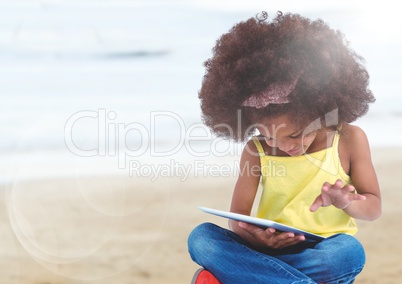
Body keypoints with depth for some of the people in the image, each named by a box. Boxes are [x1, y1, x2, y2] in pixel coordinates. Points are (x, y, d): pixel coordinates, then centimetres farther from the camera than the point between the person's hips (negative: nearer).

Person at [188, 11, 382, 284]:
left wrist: (346, 203, -19)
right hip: (267, 249, 2)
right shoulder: (256, 151, 1)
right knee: (201, 238, -26)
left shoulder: (350, 139, -2)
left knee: (351, 252, -37)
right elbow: (238, 218, 1)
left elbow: (373, 207, 5)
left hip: (324, 254, -2)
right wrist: (257, 239, -24)